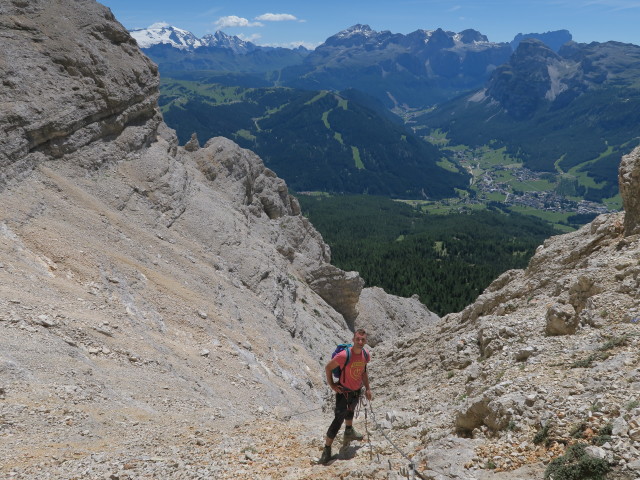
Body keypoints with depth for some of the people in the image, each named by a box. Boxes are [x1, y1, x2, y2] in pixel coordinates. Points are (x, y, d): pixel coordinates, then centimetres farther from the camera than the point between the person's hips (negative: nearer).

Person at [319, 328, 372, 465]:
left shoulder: (366, 355, -11)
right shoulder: (344, 355, -32)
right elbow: (328, 368, -17)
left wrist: (367, 388, 8)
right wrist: (331, 385, -15)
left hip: (357, 391, 7)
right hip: (343, 391, -6)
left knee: (350, 411, 31)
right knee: (339, 419, -10)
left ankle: (349, 432, 57)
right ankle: (327, 448, 1)